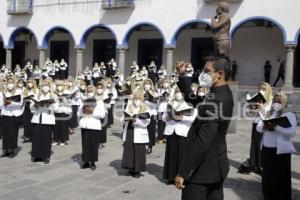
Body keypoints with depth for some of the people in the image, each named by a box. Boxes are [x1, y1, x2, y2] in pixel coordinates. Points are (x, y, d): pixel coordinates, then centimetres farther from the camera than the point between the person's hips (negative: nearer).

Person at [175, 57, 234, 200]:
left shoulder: (217, 100, -24)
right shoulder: (221, 94, 7)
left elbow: (204, 141, -28)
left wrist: (183, 172, -24)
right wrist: (181, 77, 10)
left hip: (203, 169, -9)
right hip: (214, 166, 9)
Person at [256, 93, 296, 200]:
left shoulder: (289, 115, -4)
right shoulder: (268, 114, 12)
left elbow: (291, 132, -18)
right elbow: (258, 128, 8)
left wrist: (275, 127, -28)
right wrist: (265, 126, -14)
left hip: (280, 151, -5)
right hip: (266, 149, 5)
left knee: (280, 178, 0)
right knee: (268, 176, 13)